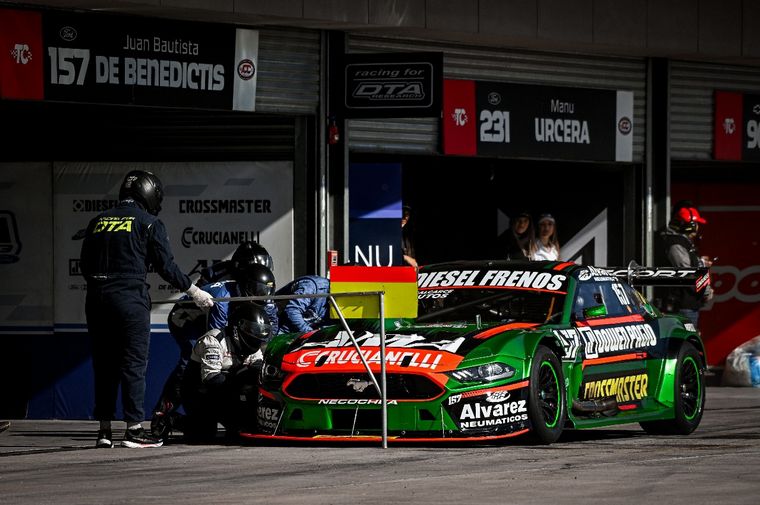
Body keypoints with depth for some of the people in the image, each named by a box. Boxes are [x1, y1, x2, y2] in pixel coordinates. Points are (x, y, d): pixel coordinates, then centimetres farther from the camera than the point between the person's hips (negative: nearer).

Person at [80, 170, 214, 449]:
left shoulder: (97, 222, 15)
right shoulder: (149, 223, 0)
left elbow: (85, 264, 14)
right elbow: (166, 265, -3)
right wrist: (193, 291, 7)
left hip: (96, 298, 5)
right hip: (130, 298, -5)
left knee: (104, 363, 9)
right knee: (134, 363, -1)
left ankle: (104, 429, 9)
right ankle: (133, 429, -5)